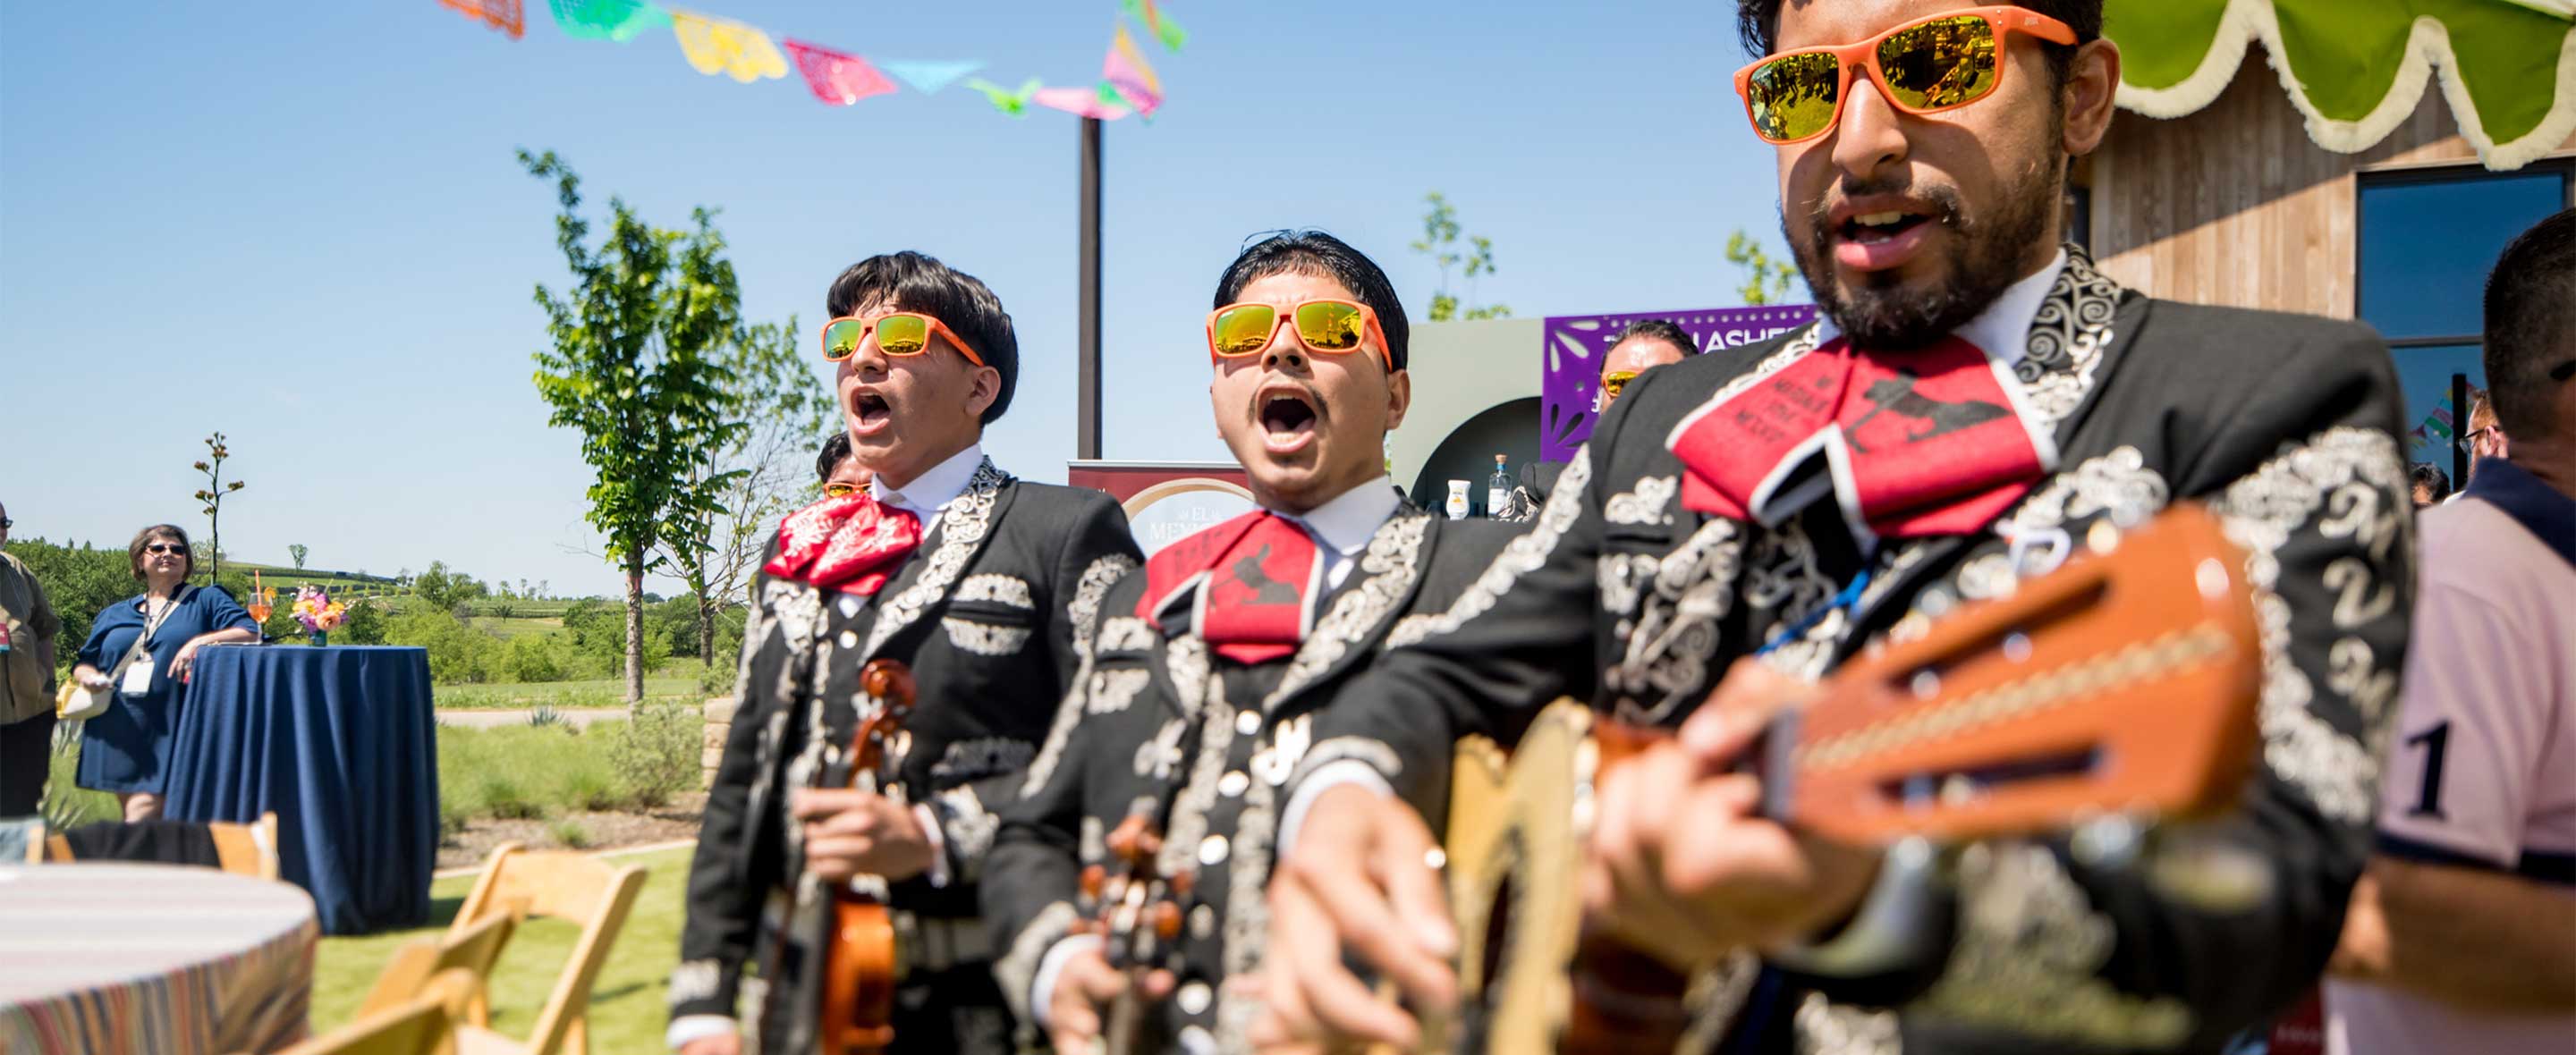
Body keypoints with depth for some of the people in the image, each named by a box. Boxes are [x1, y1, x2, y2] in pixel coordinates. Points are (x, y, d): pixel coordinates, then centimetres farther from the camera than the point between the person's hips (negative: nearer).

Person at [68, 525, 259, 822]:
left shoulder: (207, 600, 8)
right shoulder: (113, 615, 20)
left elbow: (251, 633, -5)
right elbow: (84, 663, 22)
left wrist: (201, 641, -18)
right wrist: (88, 676, -1)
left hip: (173, 730, -5)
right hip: (120, 732, 5)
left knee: (144, 811, -14)